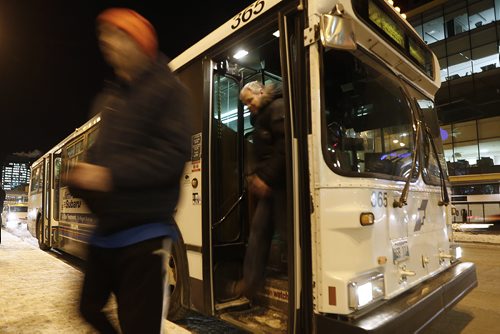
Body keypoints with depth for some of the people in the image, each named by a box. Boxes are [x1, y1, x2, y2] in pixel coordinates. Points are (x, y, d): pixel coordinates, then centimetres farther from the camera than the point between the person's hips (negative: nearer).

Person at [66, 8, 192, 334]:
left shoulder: (167, 88, -6)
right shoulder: (110, 97, 17)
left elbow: (173, 155, -19)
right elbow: (101, 151, 19)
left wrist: (112, 174, -24)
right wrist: (84, 175, -1)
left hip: (144, 231, -8)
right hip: (106, 228, 8)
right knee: (90, 307, 21)